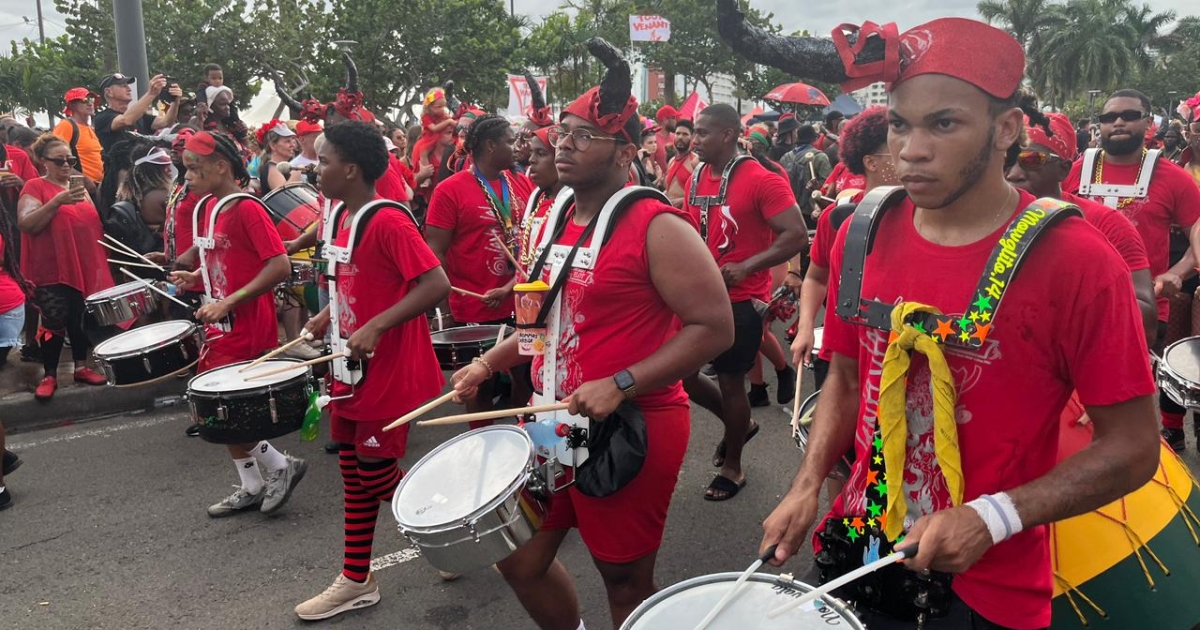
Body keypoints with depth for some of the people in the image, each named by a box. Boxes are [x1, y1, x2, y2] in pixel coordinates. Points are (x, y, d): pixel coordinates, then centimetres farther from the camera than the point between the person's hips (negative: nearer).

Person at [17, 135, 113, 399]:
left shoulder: (78, 187, 13)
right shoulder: (35, 187, -5)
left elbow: (94, 224, 22)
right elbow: (25, 224, -18)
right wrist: (58, 201, -27)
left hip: (83, 266, 5)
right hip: (52, 269, -5)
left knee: (80, 320, 11)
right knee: (54, 323, -3)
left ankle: (81, 367, 21)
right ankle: (49, 375, 7)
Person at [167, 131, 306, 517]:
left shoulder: (247, 209, -17)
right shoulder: (207, 207, 9)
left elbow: (280, 266, -23)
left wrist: (228, 303, -25)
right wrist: (196, 276, 7)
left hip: (245, 328, -9)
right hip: (221, 326, 9)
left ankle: (281, 466, 10)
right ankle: (252, 487, 27)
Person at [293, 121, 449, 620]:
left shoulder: (388, 222, -19)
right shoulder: (343, 216, 10)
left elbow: (437, 284, -26)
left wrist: (376, 327, -30)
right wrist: (329, 316, 9)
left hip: (390, 371, -9)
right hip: (354, 368, 9)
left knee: (377, 476, 2)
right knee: (355, 474, 14)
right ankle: (356, 580, 27)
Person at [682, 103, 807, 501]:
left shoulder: (761, 181, -16)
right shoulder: (696, 179, 7)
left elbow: (797, 236, -19)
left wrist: (745, 267, -27)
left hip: (741, 300, -7)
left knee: (730, 381, 5)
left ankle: (732, 466, 25)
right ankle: (739, 424, 36)